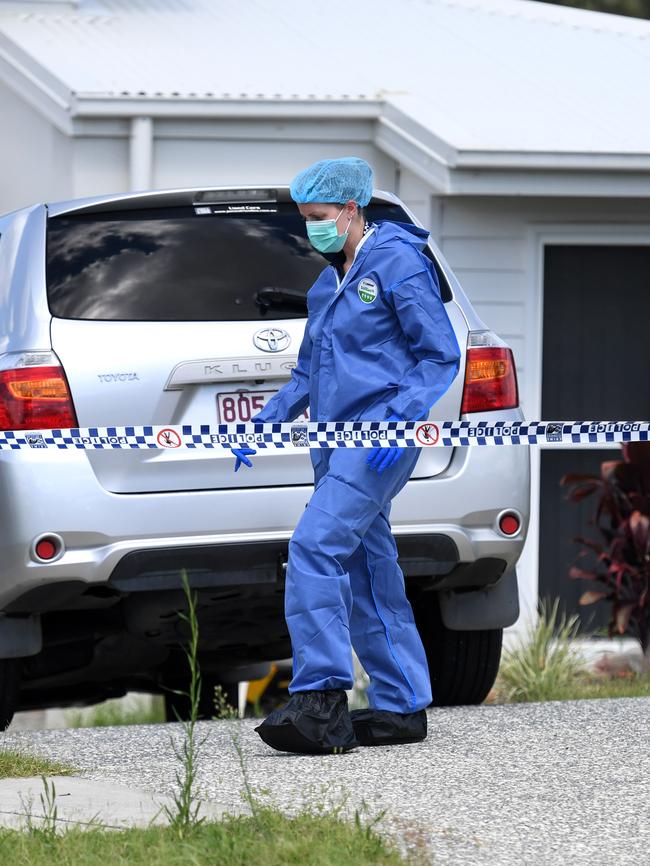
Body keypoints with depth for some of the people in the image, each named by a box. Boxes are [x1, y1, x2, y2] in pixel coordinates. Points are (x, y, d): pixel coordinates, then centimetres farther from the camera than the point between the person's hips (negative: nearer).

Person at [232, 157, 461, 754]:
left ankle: (321, 700, -25)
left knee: (317, 546, -21)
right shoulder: (329, 281, 19)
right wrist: (266, 422, 19)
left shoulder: (397, 264, -6)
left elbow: (442, 354, -9)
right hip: (337, 438, 9)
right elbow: (309, 370, 30)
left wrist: (398, 420, -20)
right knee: (366, 573, 8)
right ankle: (401, 708, 12)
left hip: (379, 436, -9)